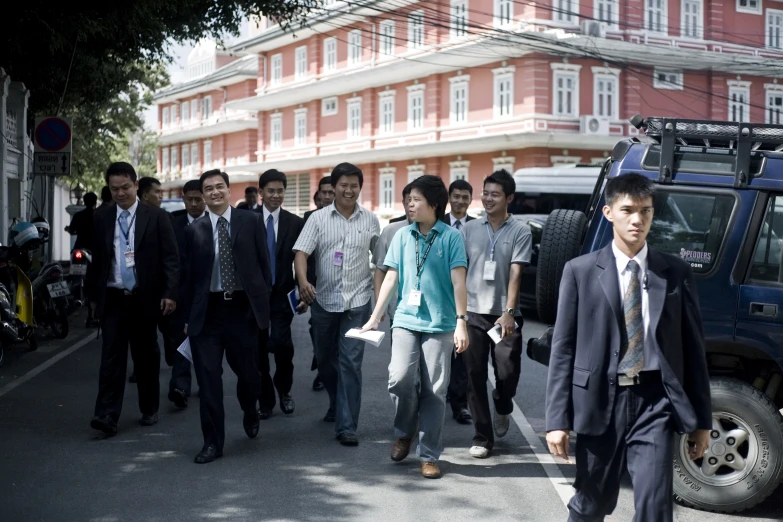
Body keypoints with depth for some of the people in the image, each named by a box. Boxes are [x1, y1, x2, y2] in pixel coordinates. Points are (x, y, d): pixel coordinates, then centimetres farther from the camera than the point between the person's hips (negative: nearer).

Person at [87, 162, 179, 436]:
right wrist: (94, 295, 10)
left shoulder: (156, 217, -2)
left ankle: (149, 409, 23)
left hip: (145, 298, -1)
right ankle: (107, 415, -9)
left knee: (146, 355, 10)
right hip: (112, 298, 1)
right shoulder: (101, 218, 6)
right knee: (111, 355, -6)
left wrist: (170, 293, -12)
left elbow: (170, 258, -4)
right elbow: (95, 259, 11)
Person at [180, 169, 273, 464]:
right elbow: (190, 275, 7)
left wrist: (263, 303, 0)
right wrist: (188, 316, 7)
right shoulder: (194, 230, 5)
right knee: (208, 379, -1)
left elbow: (264, 264, 4)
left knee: (248, 371, 9)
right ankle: (212, 442, 9)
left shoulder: (250, 222, 3)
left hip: (243, 308, 0)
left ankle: (250, 413, 42)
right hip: (207, 311, 1)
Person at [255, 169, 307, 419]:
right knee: (258, 348, 5)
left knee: (281, 344, -13)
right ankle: (265, 400, 20)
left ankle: (284, 390, 15)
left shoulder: (295, 223, 2)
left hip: (281, 295, 0)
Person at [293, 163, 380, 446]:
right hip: (324, 300, 2)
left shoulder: (370, 220, 3)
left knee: (351, 362, -7)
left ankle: (346, 425, -3)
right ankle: (338, 404, 42)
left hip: (357, 301, -1)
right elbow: (301, 252, -9)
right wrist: (303, 282, -27)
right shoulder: (318, 218, 0)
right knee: (325, 359, 16)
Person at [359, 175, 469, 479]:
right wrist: (374, 318, 6)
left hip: (439, 323, -2)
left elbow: (458, 281, -4)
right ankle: (404, 432, 13)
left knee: (434, 390, 0)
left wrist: (461, 322, -10)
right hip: (406, 320, 2)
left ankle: (429, 455, 11)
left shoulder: (450, 237, -2)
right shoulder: (403, 236, 7)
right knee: (400, 377, -15)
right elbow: (391, 278, 9)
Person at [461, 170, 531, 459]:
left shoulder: (520, 232, -2)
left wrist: (509, 312, -19)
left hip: (504, 315, -2)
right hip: (473, 312, 2)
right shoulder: (470, 229, 7)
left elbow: (515, 274, -10)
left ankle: (502, 408, 31)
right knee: (475, 375, 2)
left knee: (508, 370, -5)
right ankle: (482, 437, 12)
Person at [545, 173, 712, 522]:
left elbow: (693, 347, 7)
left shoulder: (677, 273, 5)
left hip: (655, 402, 0)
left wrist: (701, 419, 7)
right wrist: (558, 419, -6)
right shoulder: (580, 271, 1)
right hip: (599, 401, 0)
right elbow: (563, 348, 0)